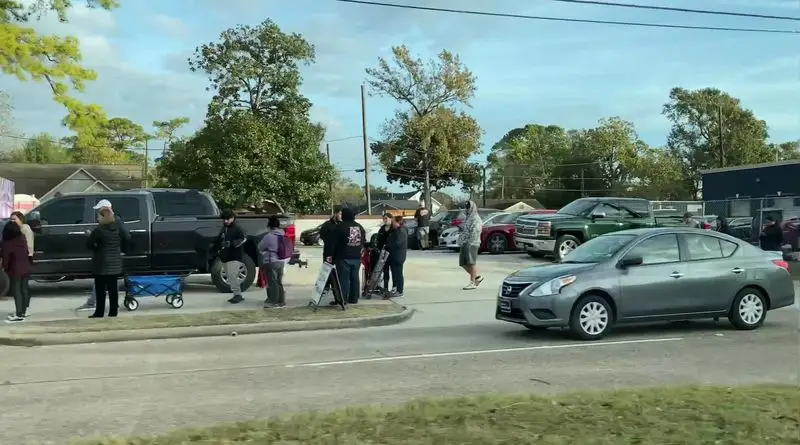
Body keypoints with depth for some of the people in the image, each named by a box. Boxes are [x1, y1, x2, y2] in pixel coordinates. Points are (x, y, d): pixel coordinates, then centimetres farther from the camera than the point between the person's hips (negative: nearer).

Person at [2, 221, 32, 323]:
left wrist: (4, 267, 4)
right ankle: (23, 311, 24)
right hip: (26, 267, 7)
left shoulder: (7, 243, -15)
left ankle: (19, 315, -3)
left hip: (15, 269, -7)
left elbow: (5, 257, -10)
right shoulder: (22, 238, 3)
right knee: (23, 290, 15)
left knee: (16, 291, -2)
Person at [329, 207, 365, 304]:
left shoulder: (340, 227, -10)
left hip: (343, 257, -6)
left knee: (343, 278, -4)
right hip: (357, 257, 6)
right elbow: (363, 242, 17)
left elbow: (334, 243, -9)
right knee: (355, 278, 11)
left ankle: (342, 299, -4)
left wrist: (332, 256, -3)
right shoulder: (360, 227, 11)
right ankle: (354, 299, 15)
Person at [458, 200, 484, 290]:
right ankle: (477, 277, 19)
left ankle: (472, 283, -3)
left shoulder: (475, 219, -9)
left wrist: (470, 243, -22)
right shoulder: (467, 218, 22)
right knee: (463, 263, 8)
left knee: (471, 263, -8)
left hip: (471, 244, -10)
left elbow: (474, 232, -17)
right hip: (463, 244, 10)